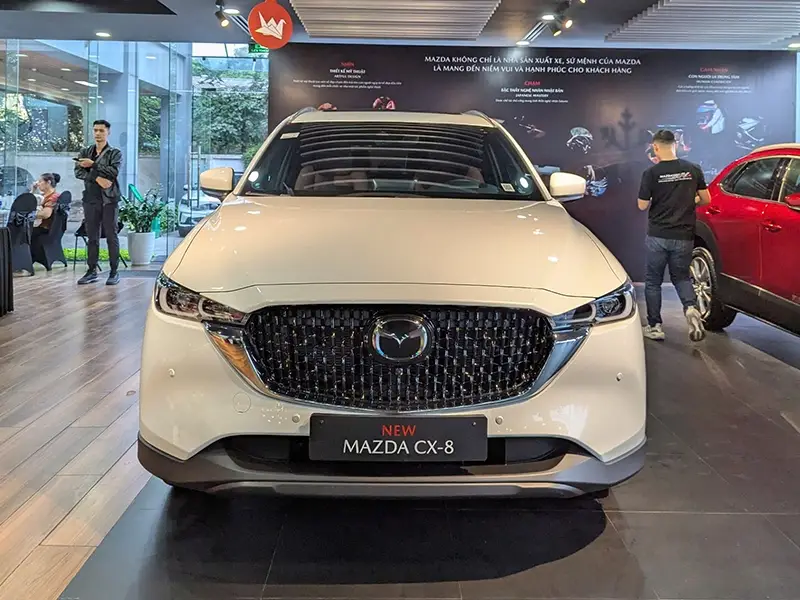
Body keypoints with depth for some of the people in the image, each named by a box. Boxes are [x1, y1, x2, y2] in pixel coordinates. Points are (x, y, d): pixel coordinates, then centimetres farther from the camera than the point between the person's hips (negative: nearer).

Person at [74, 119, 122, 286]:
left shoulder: (115, 153, 4)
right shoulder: (85, 152, 14)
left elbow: (114, 172, -13)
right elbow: (78, 172, 0)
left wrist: (93, 165, -12)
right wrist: (97, 178, -15)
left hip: (109, 199, -4)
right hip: (90, 199, 4)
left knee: (111, 236, -2)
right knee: (92, 237, 6)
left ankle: (114, 272, 2)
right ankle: (92, 271, 10)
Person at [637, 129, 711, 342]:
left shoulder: (652, 173, -11)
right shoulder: (693, 170, -2)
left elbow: (642, 206, -7)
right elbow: (705, 199, 4)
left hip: (657, 236, -3)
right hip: (683, 236, 3)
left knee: (653, 281, 11)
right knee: (681, 276, 19)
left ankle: (655, 327, 13)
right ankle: (691, 308, -8)